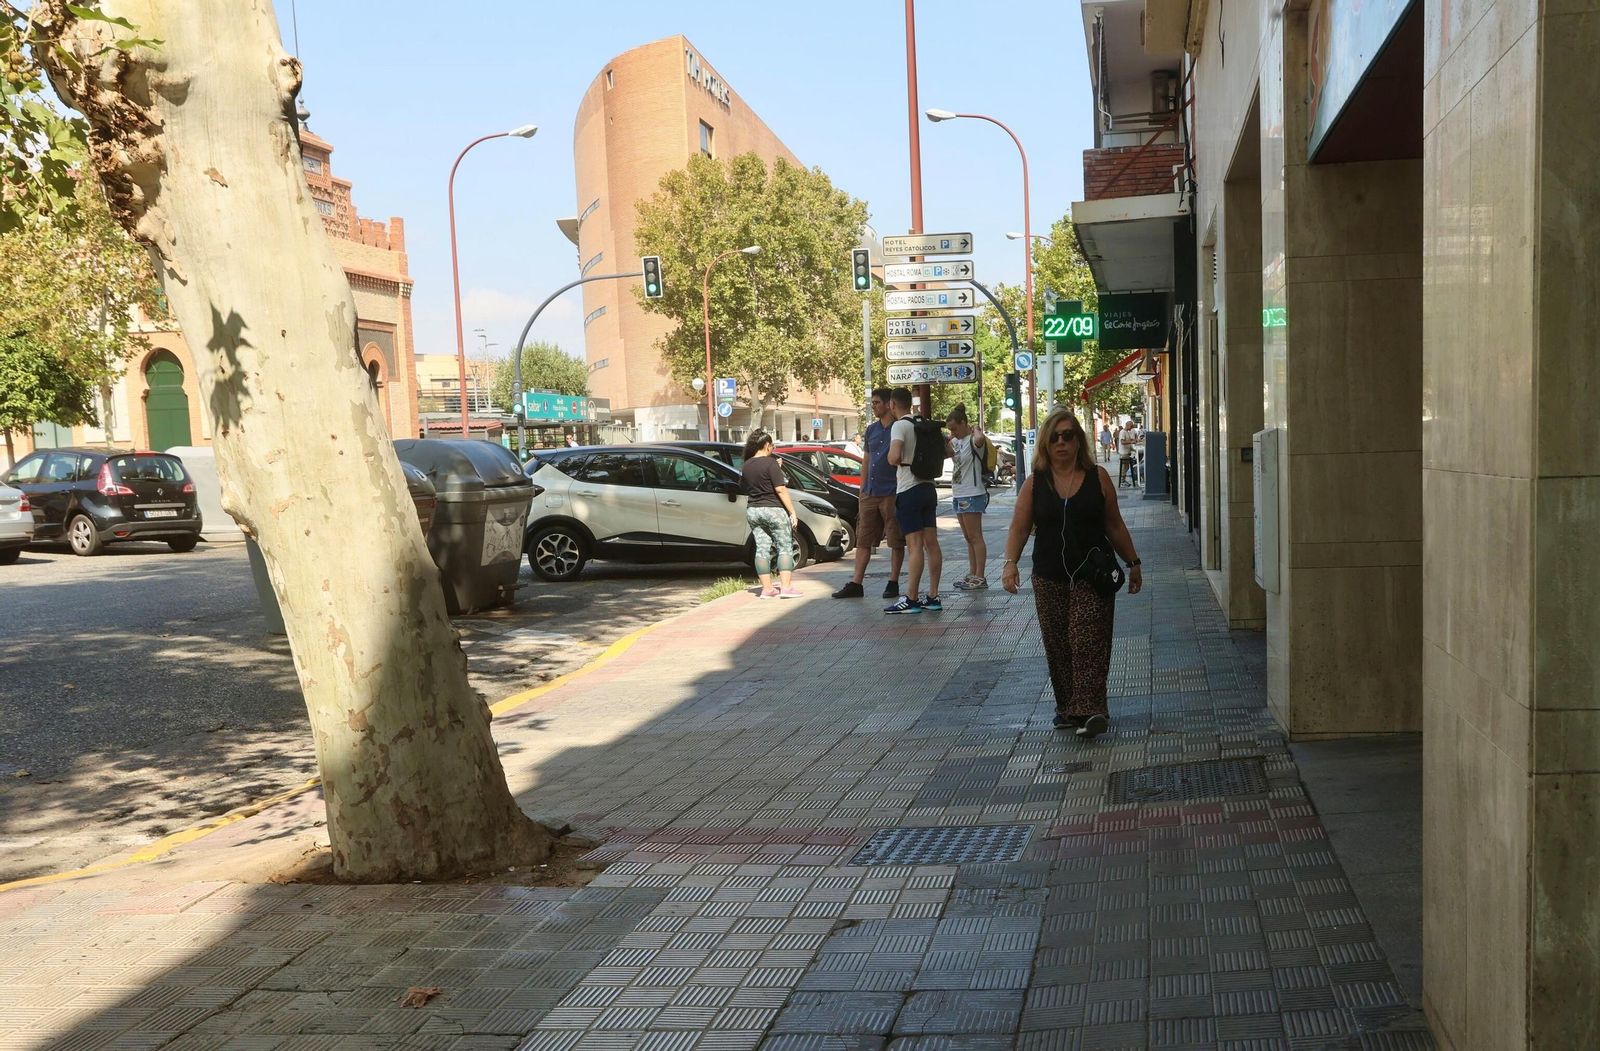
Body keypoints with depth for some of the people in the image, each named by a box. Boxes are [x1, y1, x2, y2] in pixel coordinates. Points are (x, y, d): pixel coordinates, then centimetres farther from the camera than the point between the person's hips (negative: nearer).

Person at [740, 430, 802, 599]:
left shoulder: (747, 465, 6)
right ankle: (786, 587, -6)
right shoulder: (770, 463, -13)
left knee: (762, 548, 7)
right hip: (773, 509, -6)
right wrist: (792, 512, -14)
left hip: (752, 511, 6)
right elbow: (780, 489, -17)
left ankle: (767, 588, 7)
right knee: (785, 547, 1)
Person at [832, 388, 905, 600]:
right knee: (863, 540, 6)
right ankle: (856, 584, 9)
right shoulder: (871, 429, 14)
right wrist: (862, 489, 15)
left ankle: (893, 583, 10)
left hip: (892, 493, -6)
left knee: (896, 541, 2)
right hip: (870, 493, 7)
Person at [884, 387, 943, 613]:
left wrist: (892, 458, -6)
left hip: (909, 491, -8)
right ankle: (933, 597, 11)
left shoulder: (900, 426, -12)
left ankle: (911, 599, -7)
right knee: (931, 543, 7)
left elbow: (894, 457, -27)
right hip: (928, 487, 8)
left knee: (915, 545, -9)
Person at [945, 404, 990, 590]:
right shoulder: (956, 441, 11)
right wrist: (946, 444, 4)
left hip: (972, 495, -10)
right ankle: (972, 574, 20)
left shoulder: (973, 441, -16)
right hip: (959, 495, 10)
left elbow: (980, 439, -40)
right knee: (969, 538, 13)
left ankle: (980, 577, -3)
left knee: (975, 537, -6)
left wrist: (975, 429, -20)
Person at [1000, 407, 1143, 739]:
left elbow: (1114, 525, 9)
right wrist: (1010, 562, -14)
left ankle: (1091, 711, -13)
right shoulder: (1035, 483, 3)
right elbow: (1019, 528, 0)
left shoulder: (1097, 477, 2)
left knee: (1088, 642, -11)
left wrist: (1133, 563, 12)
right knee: (1058, 646, 6)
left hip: (1092, 576, -2)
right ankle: (1067, 708, 19)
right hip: (1050, 578, 2)